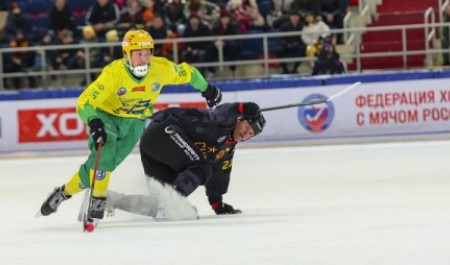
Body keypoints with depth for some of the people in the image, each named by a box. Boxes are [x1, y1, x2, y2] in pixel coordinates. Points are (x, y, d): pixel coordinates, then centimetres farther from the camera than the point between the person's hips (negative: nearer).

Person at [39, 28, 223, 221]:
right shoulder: (113, 73, -30)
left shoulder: (161, 69, -20)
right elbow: (85, 102, -31)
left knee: (108, 163, -3)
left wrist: (207, 90, 11)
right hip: (106, 116, -3)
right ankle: (98, 200, -13)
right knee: (102, 156, -29)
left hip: (134, 123, 3)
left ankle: (66, 191, 12)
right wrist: (93, 122, -48)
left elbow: (188, 73, 0)